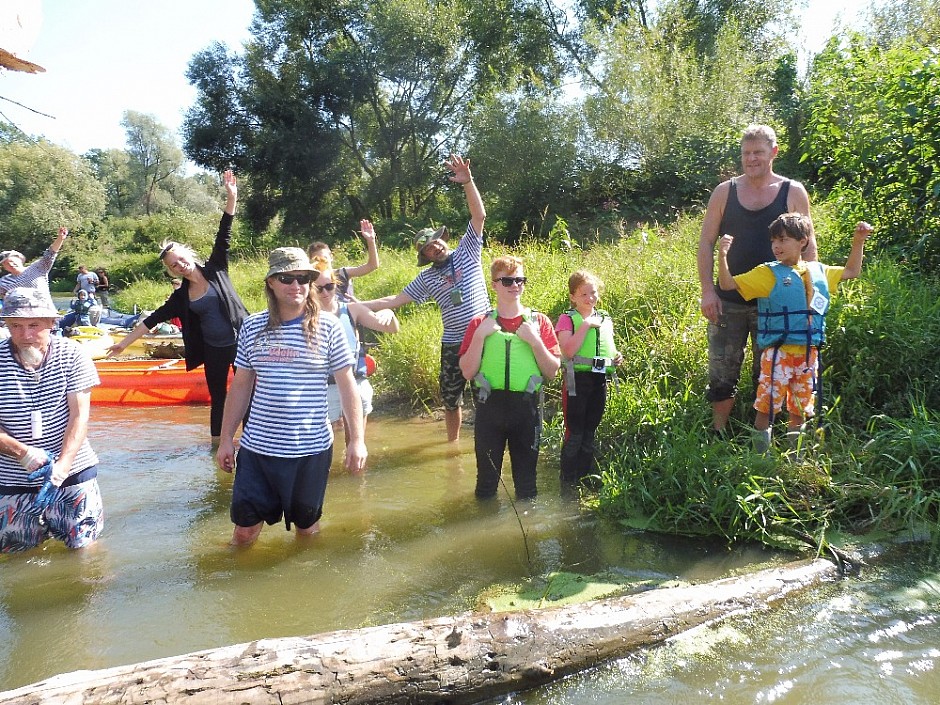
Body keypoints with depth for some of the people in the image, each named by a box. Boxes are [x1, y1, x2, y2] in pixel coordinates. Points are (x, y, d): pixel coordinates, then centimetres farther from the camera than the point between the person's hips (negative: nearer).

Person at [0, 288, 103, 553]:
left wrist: (62, 465, -21)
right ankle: (38, 521, 38)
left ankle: (52, 519, 29)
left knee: (83, 542, 3)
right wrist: (23, 453, -22)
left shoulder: (71, 354, -9)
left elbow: (80, 415, -11)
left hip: (71, 469, -1)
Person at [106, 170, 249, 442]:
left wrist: (231, 198, -20)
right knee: (217, 398, 9)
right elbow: (153, 319, 5)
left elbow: (223, 236, -12)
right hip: (214, 349, 3)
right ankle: (217, 443, 19)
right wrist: (124, 343, 3)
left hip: (240, 341, -3)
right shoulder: (181, 296, 3)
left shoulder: (215, 270, -3)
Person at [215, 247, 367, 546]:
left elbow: (347, 385, -3)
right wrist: (226, 438, 9)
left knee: (306, 526, 13)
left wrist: (357, 439, -7)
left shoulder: (328, 328, -6)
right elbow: (240, 386, 9)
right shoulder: (252, 327, 2)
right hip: (256, 448, 2)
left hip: (310, 449, -2)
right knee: (244, 530, 9)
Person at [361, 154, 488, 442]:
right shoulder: (427, 278, 6)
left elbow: (479, 215, -11)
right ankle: (452, 443, 33)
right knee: (451, 400, 14)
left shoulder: (467, 251, 1)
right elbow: (394, 300, 6)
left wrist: (467, 182, -24)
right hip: (453, 345, 3)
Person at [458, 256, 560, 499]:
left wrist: (535, 341, -13)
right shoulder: (480, 323, 4)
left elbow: (552, 371, 0)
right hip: (490, 405, 0)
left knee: (526, 478, 11)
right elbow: (467, 372, -2)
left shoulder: (539, 321, 3)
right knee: (487, 477, 9)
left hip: (527, 406, 0)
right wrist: (479, 335, -12)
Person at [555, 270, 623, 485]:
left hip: (600, 380, 6)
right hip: (578, 379, -6)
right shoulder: (567, 319, -4)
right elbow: (569, 351, -19)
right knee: (574, 433, -2)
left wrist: (616, 357, 5)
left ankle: (586, 477, 25)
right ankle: (568, 481, 8)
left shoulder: (605, 319, 14)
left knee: (590, 432, 14)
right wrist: (586, 325, -17)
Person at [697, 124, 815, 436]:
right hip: (728, 301, 0)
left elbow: (808, 245, 5)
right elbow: (706, 242, 3)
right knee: (722, 374, 4)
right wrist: (708, 291, -5)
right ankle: (719, 436, 18)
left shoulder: (793, 192, 2)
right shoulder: (725, 191, 4)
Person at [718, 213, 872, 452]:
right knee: (767, 407, -5)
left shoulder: (819, 271, 11)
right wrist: (723, 255, -23)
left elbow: (851, 271, 29)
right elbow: (729, 284, -10)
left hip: (809, 353, 5)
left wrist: (858, 241, 21)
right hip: (778, 352, -4)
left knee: (800, 409, 15)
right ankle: (760, 456, 6)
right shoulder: (768, 273, -4)